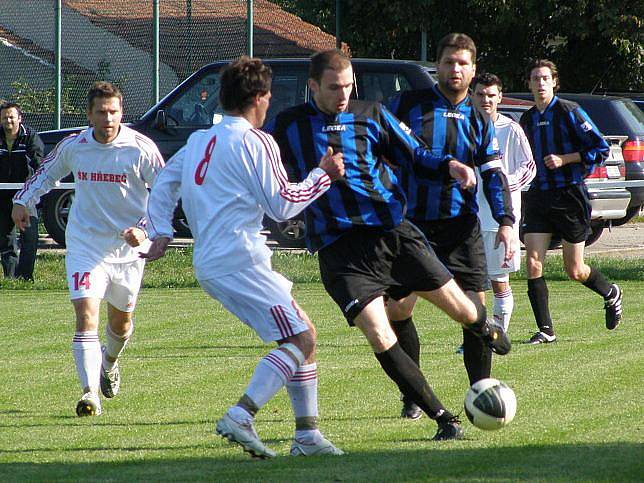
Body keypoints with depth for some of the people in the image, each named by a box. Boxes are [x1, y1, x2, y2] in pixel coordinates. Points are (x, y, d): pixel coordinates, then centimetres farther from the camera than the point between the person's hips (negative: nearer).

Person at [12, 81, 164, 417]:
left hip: (127, 247, 0)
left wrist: (144, 228, -19)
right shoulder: (73, 146, -5)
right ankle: (89, 392, -26)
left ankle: (109, 363, 51)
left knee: (121, 320, 18)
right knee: (86, 315, -19)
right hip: (84, 244, 0)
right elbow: (46, 173, 17)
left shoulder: (141, 148, -13)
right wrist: (23, 201, 6)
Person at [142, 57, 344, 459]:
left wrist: (162, 233, 17)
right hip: (240, 261, -9)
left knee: (303, 333, 14)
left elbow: (163, 186, 22)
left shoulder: (199, 141, 18)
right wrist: (323, 175, 4)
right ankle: (240, 417, -25)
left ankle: (307, 433, 10)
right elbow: (282, 206, -8)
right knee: (302, 340, -11)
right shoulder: (255, 142, -8)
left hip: (210, 266, 9)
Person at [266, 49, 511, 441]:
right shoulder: (287, 126, 3)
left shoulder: (372, 115, 8)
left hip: (394, 232, 2)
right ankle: (443, 419, -6)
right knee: (380, 338, -17)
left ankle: (487, 328, 45)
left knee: (461, 308, 4)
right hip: (340, 249, -2)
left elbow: (415, 156, 12)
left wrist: (448, 165, -7)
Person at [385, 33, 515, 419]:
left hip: (461, 225, 2)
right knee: (398, 310, -6)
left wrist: (506, 222, -7)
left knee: (476, 308, -7)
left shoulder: (478, 121, 9)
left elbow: (494, 176, 6)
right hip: (412, 224, -2)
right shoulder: (409, 104, 0)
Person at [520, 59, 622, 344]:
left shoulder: (569, 112, -6)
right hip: (538, 197, 5)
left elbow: (601, 149, -7)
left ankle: (611, 294, 33)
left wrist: (564, 159, -15)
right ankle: (545, 331, -3)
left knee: (575, 271, 3)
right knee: (533, 264, -10)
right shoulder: (526, 120, 11)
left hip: (570, 195, -5)